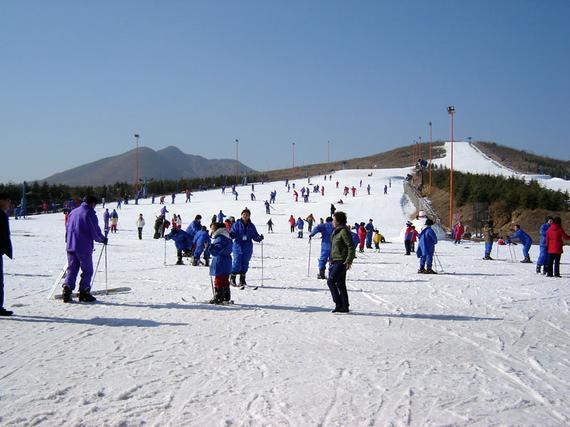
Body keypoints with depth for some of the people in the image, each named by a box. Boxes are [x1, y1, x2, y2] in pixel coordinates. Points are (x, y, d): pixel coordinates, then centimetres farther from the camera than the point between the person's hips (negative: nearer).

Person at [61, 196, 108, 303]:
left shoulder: (73, 212, 13)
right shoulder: (90, 214, -10)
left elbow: (68, 229, 21)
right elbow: (96, 232, -10)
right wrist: (103, 239, 9)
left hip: (70, 247, 6)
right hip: (84, 248, -6)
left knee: (71, 269, 11)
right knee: (87, 271, 4)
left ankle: (67, 287, -7)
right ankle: (84, 293, 5)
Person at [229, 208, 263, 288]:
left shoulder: (251, 226, 7)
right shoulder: (237, 224, -2)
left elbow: (255, 236, 9)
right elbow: (233, 234, -6)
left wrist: (260, 238, -11)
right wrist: (230, 234, -27)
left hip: (247, 249, 3)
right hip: (238, 247, -3)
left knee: (245, 264, 7)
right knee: (237, 264, -6)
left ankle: (242, 280, 19)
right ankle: (232, 279, 14)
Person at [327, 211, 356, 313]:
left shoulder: (344, 231, -13)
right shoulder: (336, 231, 16)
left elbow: (351, 247, -17)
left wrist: (349, 261, -21)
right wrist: (331, 260, 24)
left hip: (341, 262, -10)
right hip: (335, 262, 10)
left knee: (331, 281, -13)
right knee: (340, 284, 11)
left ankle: (339, 304, -9)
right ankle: (345, 307, 16)